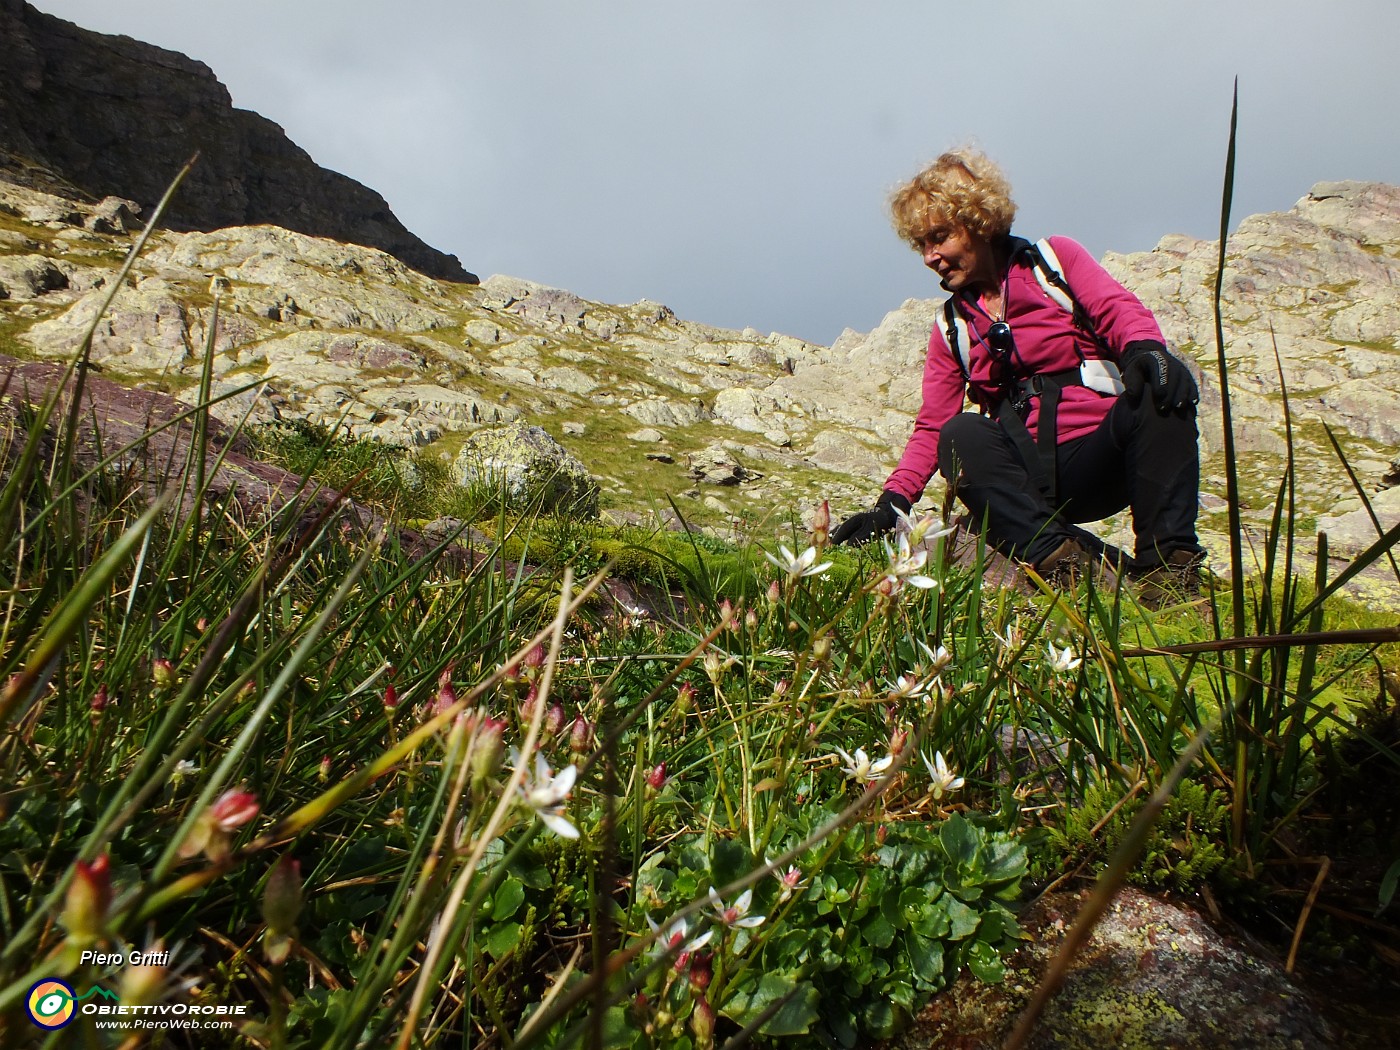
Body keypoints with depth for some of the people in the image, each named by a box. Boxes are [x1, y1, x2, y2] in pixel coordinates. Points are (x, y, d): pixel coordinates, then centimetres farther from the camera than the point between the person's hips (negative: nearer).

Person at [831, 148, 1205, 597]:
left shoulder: (1053, 258, 10)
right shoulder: (952, 328, 15)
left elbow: (1119, 309, -7)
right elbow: (931, 430, 8)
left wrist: (1145, 348, -32)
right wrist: (893, 502, -8)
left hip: (1106, 455, -1)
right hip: (1038, 483, 2)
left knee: (1162, 385, -30)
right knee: (961, 437, -27)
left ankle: (1168, 560, -33)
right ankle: (1059, 557, -41)